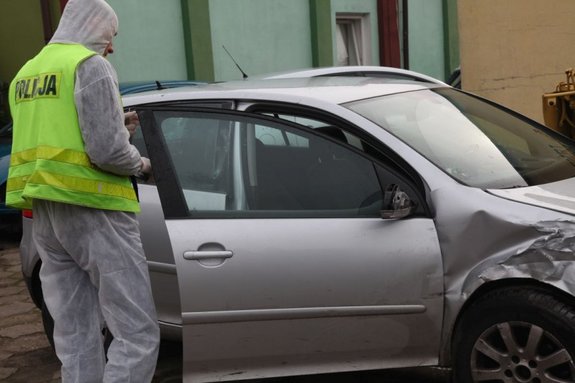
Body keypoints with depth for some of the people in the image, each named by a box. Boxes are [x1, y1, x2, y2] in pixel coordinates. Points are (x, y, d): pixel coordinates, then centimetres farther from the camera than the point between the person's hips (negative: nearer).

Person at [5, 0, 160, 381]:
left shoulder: (25, 74, 18)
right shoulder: (90, 65, -8)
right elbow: (108, 151, -18)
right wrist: (141, 163, 3)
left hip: (44, 214, 9)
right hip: (93, 209, -8)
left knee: (76, 340, 11)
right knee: (138, 333, -5)